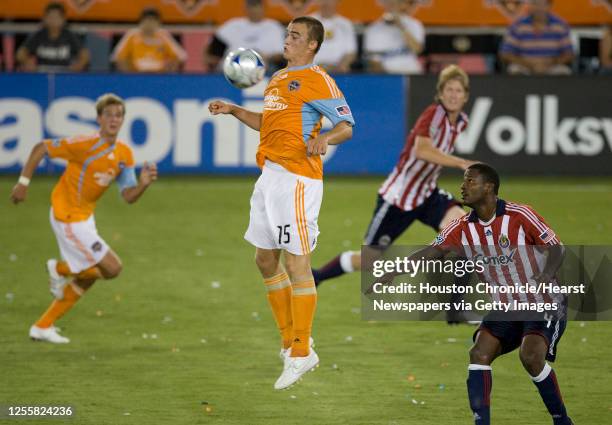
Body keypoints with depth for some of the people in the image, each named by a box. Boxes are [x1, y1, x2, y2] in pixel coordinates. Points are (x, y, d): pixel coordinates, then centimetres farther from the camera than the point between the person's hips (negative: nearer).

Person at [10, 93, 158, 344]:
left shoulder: (124, 154, 0)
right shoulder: (85, 145, -22)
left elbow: (128, 197, -2)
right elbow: (40, 149, -14)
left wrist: (143, 184, -22)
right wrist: (23, 182, -15)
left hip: (84, 217, 9)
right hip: (68, 218, -9)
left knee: (86, 278, 17)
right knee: (112, 268, -10)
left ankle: (42, 327, 27)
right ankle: (60, 269, 13)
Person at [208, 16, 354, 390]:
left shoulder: (317, 80, -8)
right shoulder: (278, 79, 19)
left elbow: (347, 125, -13)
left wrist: (324, 138, -32)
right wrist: (233, 111, 21)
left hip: (297, 179, -10)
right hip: (270, 175, 10)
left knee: (296, 263, -8)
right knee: (266, 260, 13)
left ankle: (301, 354, -4)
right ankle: (291, 340, 25)